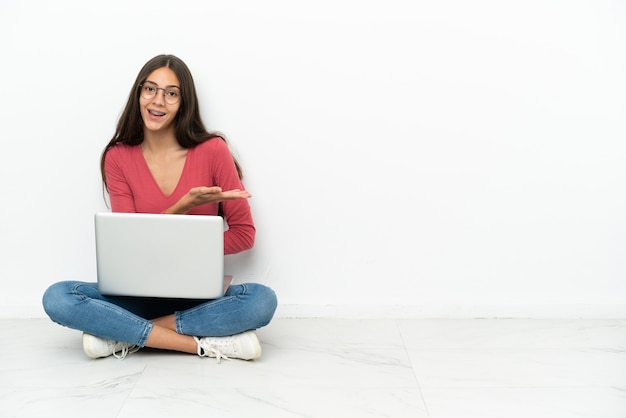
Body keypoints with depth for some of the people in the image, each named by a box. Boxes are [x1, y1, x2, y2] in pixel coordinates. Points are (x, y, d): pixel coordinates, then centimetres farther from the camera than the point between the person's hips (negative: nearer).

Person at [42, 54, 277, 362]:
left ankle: (125, 335, -21)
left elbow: (244, 234, -2)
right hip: (140, 291, 1)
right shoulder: (118, 158, 0)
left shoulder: (212, 150, -5)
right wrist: (184, 206, -21)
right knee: (57, 298, -25)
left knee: (262, 300, -32)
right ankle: (204, 344, -25)